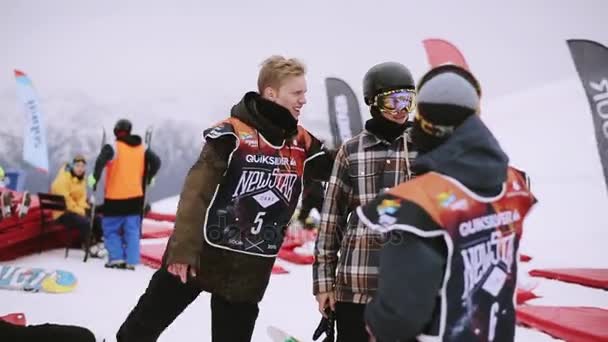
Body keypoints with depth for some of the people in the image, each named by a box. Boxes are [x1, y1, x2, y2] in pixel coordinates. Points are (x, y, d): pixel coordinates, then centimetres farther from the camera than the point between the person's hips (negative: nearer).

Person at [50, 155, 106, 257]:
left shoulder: (81, 179, 10)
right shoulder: (63, 179, -17)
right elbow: (64, 200, -22)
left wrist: (83, 209, -7)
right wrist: (79, 211, -19)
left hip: (78, 210, 9)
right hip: (62, 212, -9)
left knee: (97, 218, -3)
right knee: (85, 222, -28)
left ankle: (98, 243, 6)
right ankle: (91, 248, -18)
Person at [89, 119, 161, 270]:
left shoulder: (113, 148, -9)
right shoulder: (142, 149, 6)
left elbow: (101, 161, -25)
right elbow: (156, 162, 9)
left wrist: (95, 177, -15)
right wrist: (148, 178, 22)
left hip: (114, 198, -4)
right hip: (135, 197, 4)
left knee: (111, 229, 8)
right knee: (132, 230, 9)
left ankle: (116, 258, 0)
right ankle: (131, 261, 6)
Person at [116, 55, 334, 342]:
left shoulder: (301, 142, 2)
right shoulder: (232, 133, -15)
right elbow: (196, 191, -18)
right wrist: (183, 249, -22)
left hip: (250, 267, 5)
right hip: (203, 252, -4)